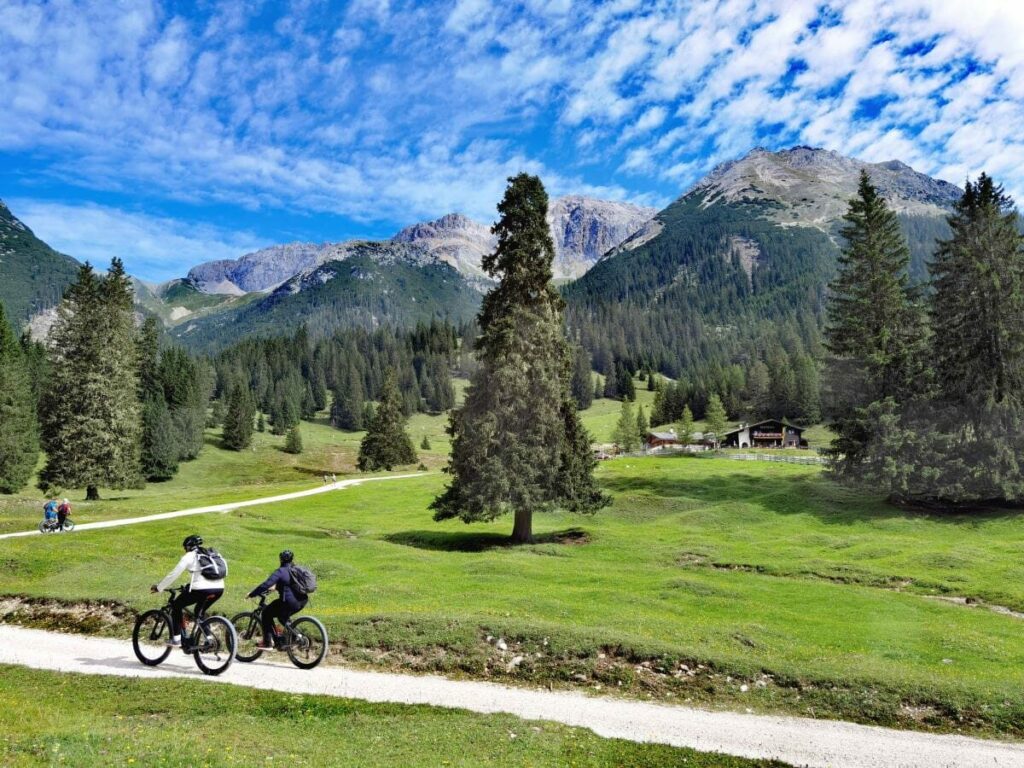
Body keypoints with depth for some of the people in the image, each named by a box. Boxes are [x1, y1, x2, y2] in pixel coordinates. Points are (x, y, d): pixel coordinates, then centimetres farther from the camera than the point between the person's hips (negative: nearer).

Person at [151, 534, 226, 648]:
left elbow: (173, 574, 6)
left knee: (176, 606, 19)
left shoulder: (189, 556, 8)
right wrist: (189, 585, 46)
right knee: (200, 612, 32)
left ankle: (176, 639, 15)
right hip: (219, 589, 6)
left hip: (202, 589, -6)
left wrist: (158, 588, 18)